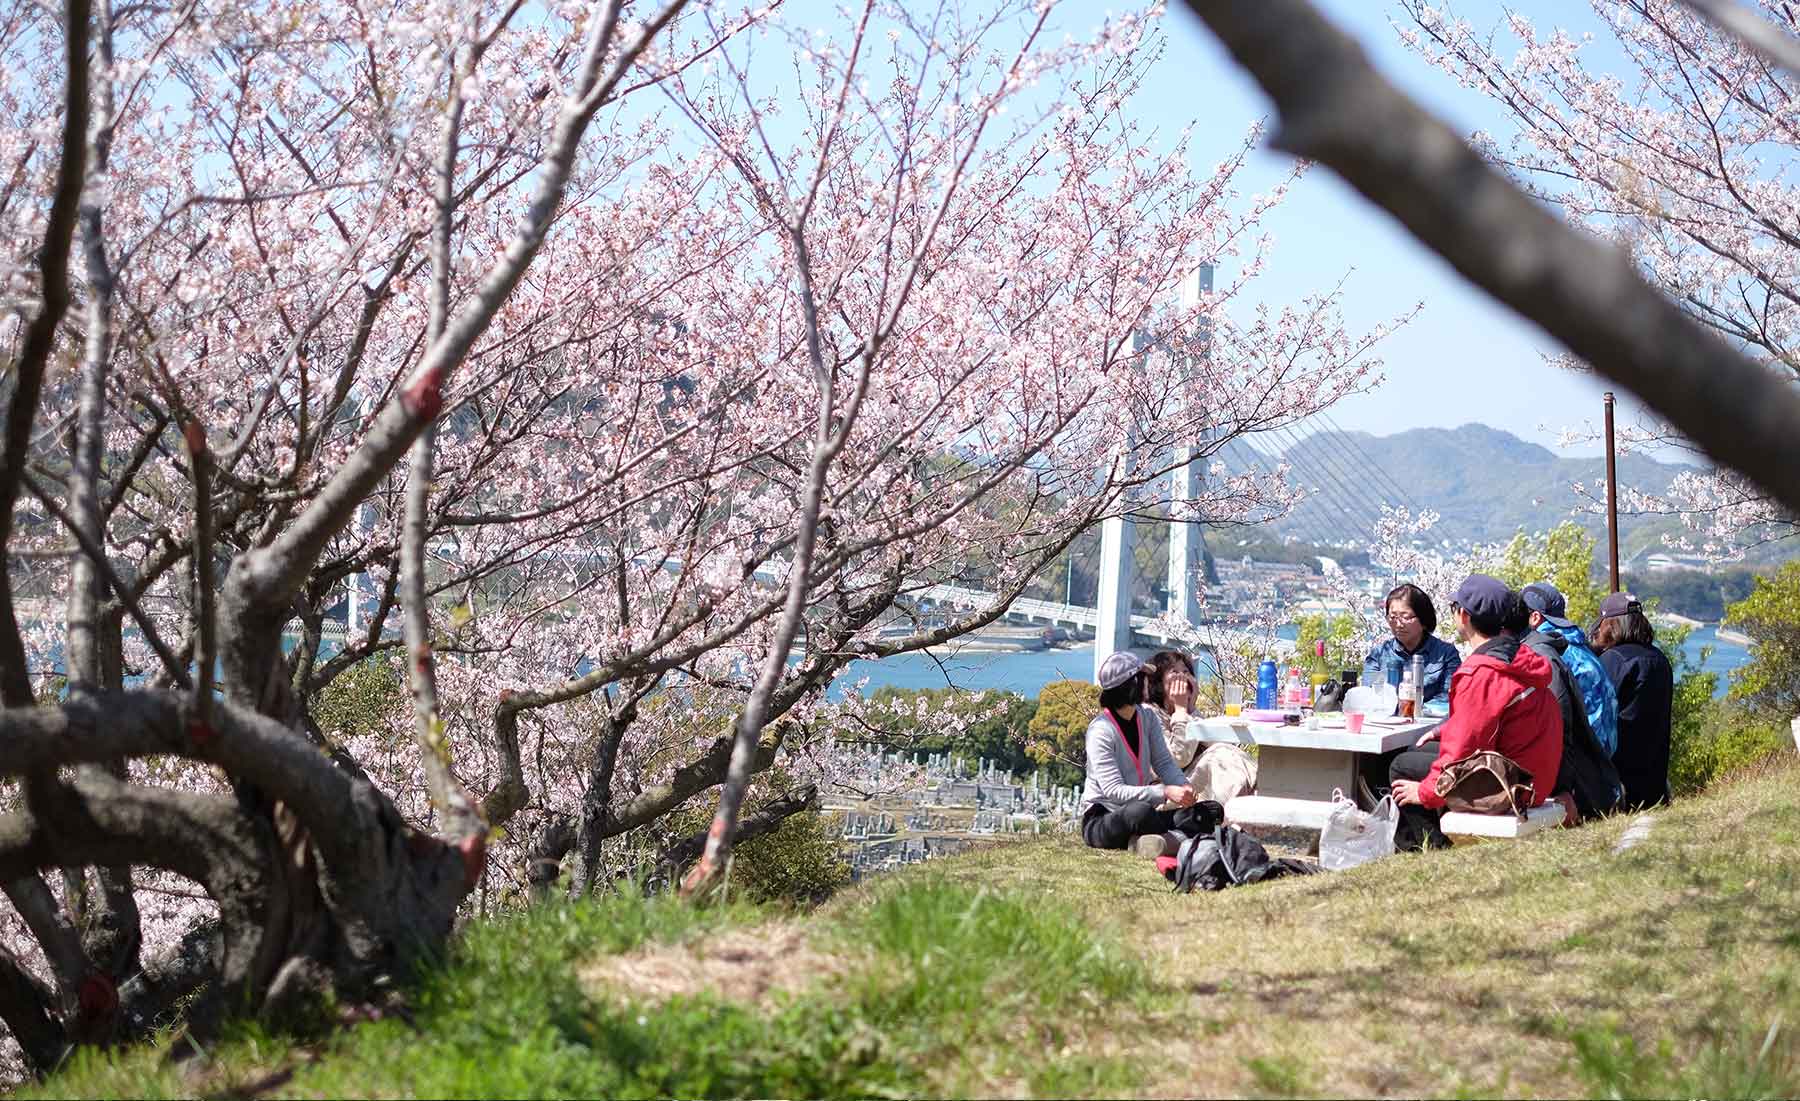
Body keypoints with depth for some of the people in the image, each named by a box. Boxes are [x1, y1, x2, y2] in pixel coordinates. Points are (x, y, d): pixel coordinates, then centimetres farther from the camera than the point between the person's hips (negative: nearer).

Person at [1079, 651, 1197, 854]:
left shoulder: (1147, 718, 6)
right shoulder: (1100, 731, -17)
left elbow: (1164, 762, 1)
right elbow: (1113, 791, -24)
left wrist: (1183, 785, -21)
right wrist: (1164, 793, -33)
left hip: (1137, 810, 7)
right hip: (1100, 820, -7)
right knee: (1140, 811, -41)